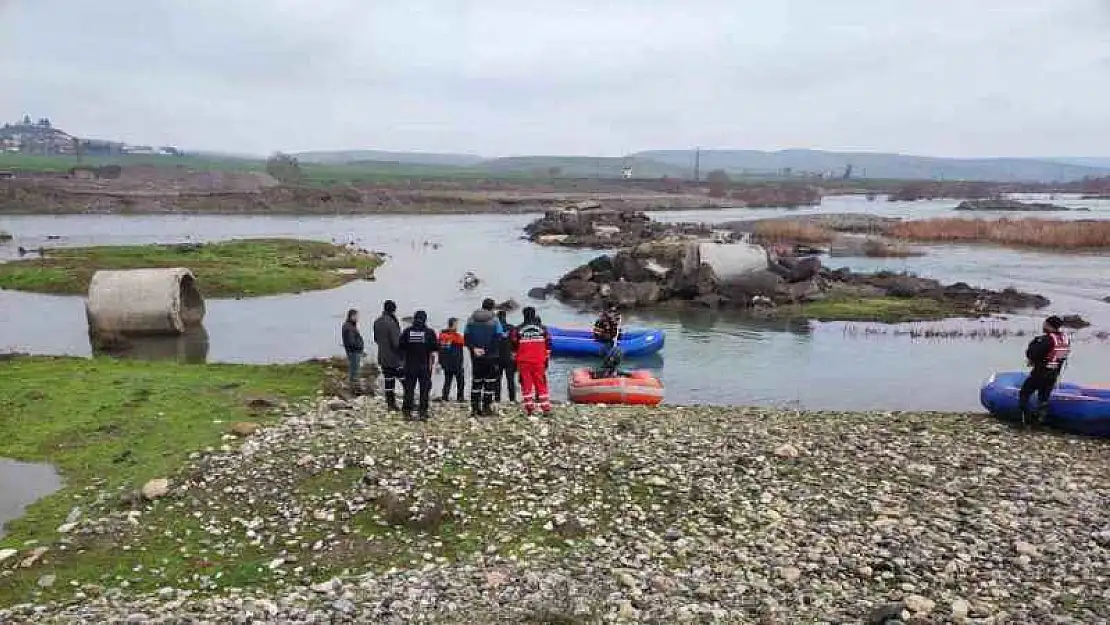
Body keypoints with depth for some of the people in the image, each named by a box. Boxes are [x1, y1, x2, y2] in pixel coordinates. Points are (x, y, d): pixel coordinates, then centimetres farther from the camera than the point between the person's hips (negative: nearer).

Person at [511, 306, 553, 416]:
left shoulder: (518, 330, -2)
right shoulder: (542, 329, 2)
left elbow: (514, 344, 5)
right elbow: (548, 345, 6)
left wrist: (515, 359, 17)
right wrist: (547, 359, 14)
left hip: (523, 362, -1)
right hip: (539, 362, 1)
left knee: (526, 385, 4)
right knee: (541, 384, 6)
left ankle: (529, 408, 1)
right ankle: (546, 408, 3)